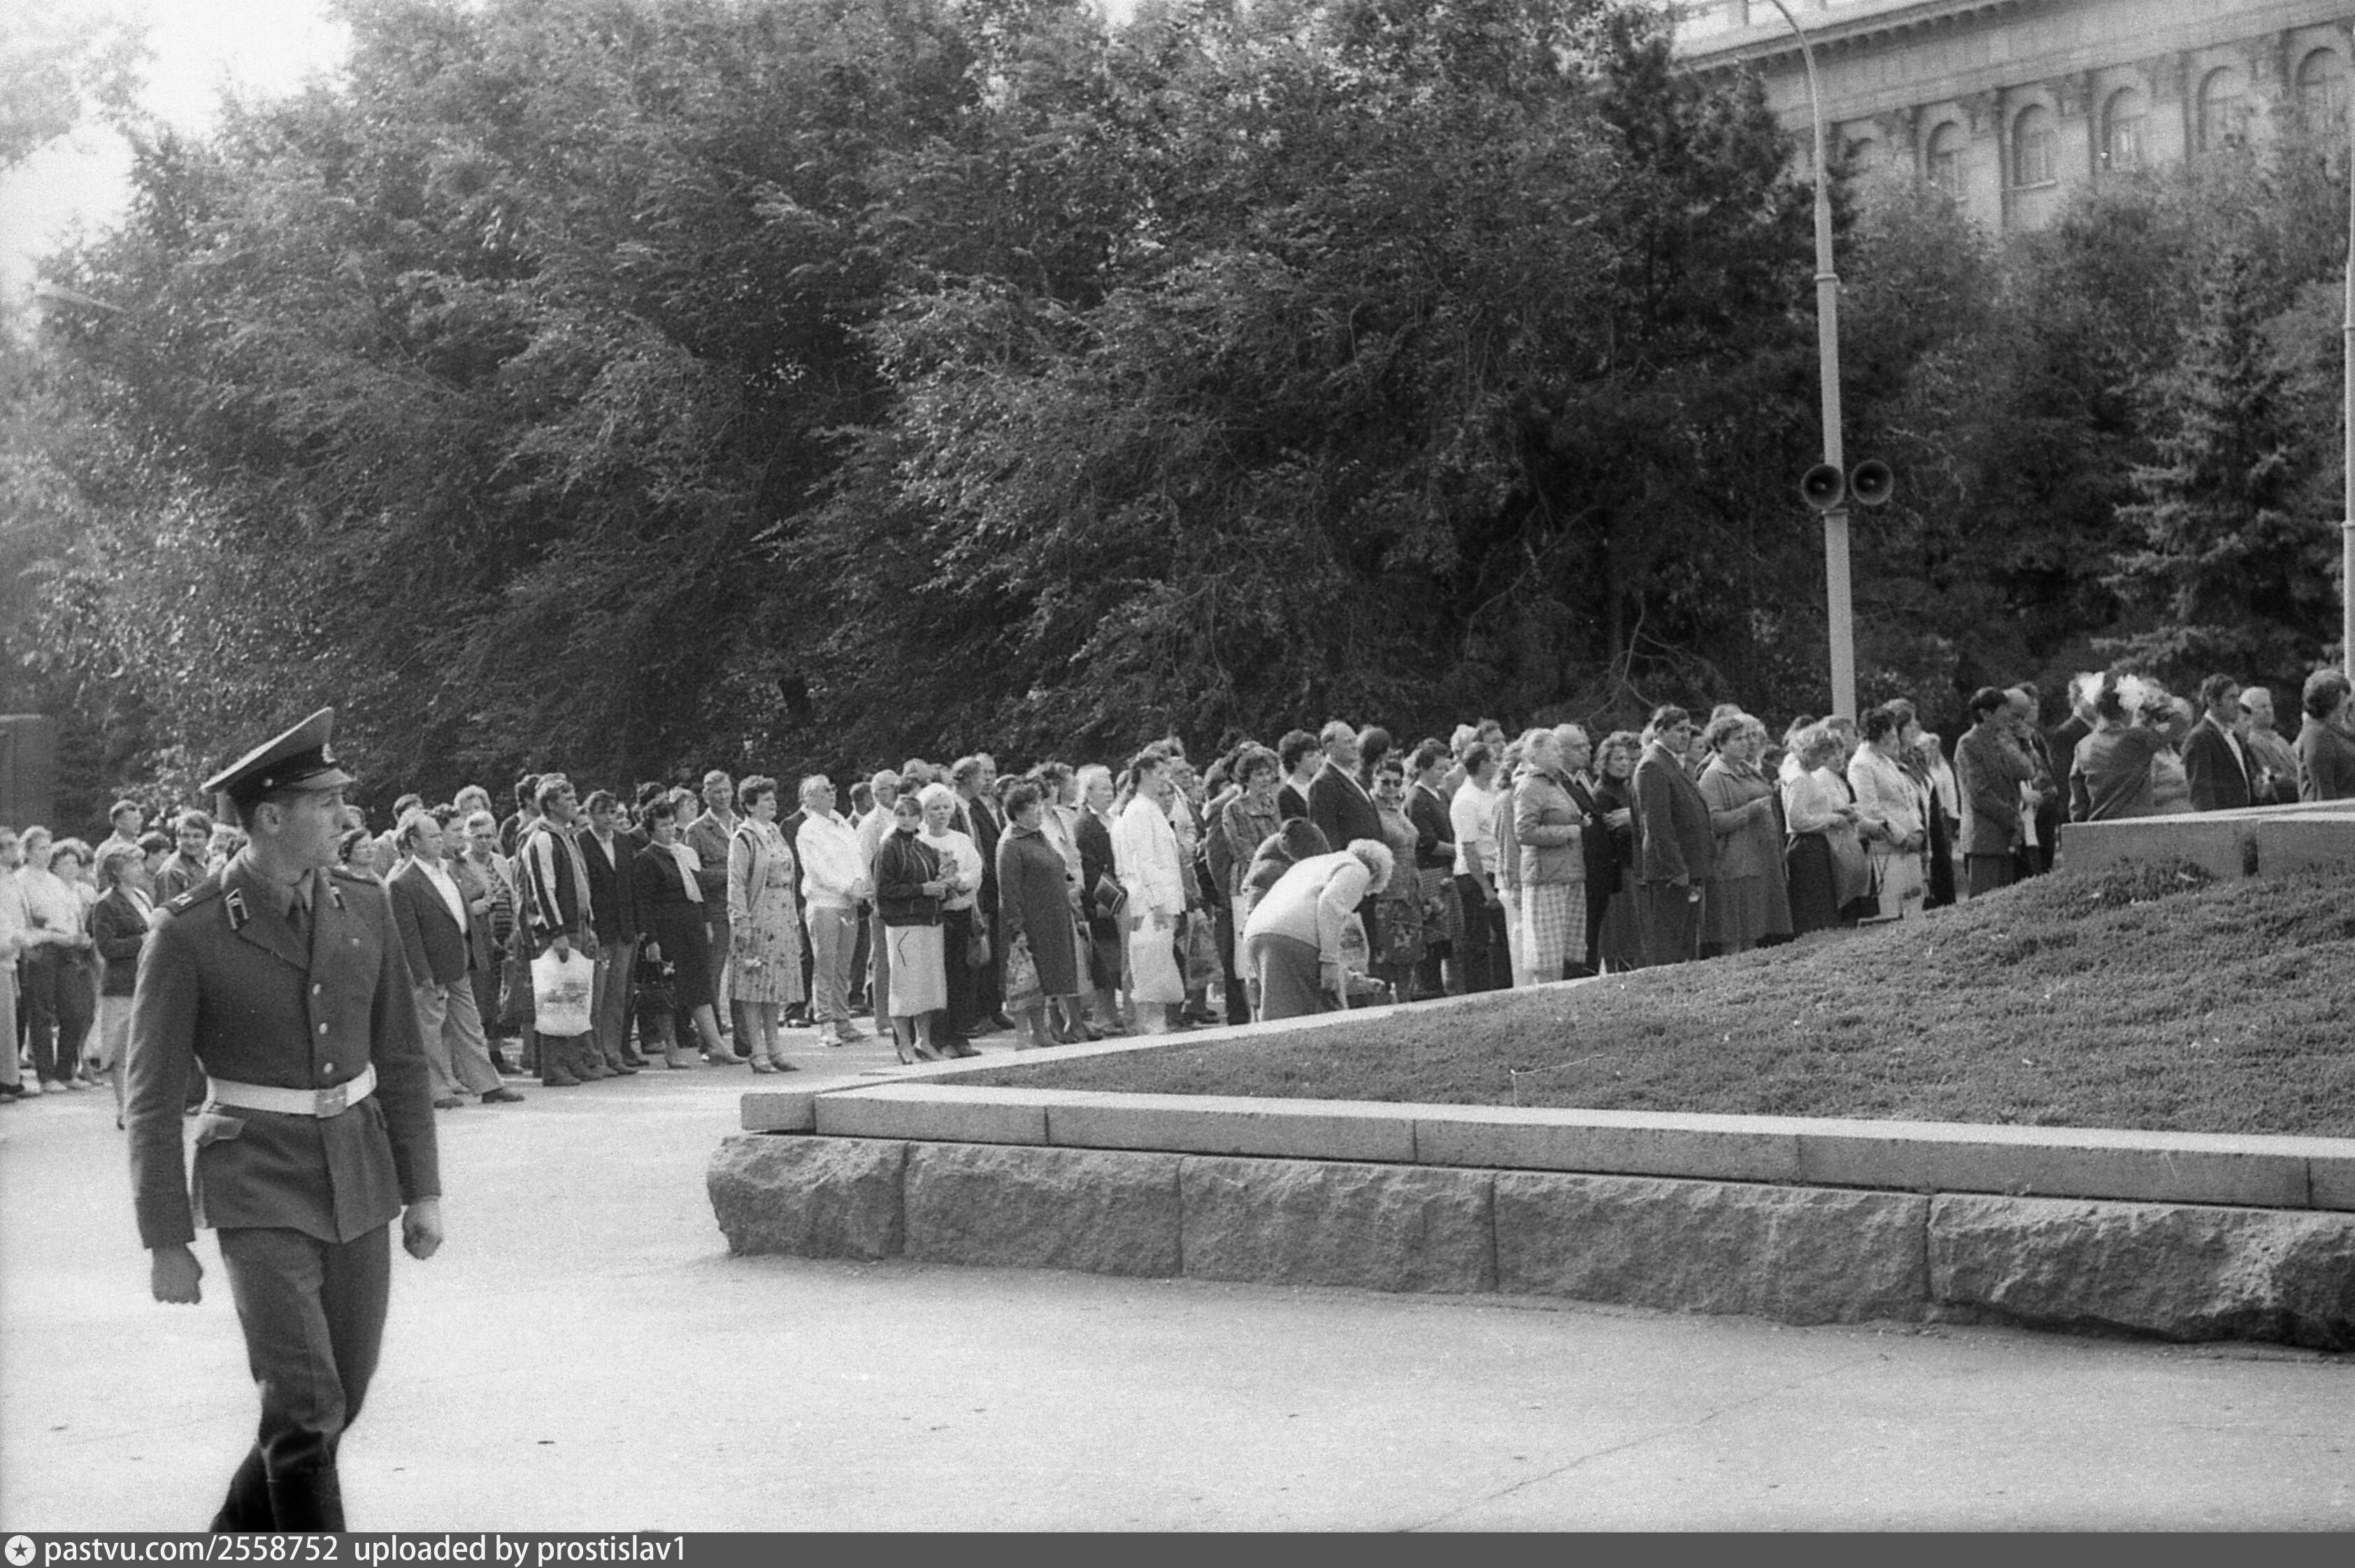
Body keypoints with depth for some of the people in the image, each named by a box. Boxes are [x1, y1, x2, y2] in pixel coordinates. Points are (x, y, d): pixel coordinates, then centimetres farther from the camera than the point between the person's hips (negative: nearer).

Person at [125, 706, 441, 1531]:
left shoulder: (363, 909, 3)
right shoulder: (189, 933, -11)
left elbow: (401, 1060, 10)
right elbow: (153, 1099, -6)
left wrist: (422, 1190, 8)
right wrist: (166, 1241, -7)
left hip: (359, 1179, 5)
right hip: (260, 1190, -5)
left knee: (340, 1400, 11)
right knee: (304, 1410, -11)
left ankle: (239, 1535, 34)